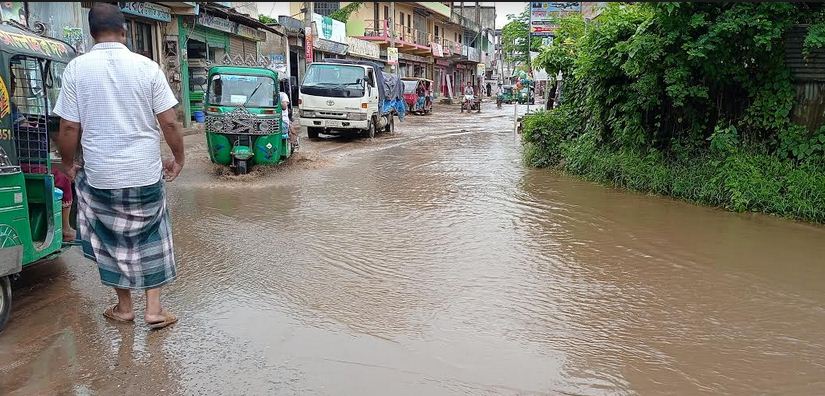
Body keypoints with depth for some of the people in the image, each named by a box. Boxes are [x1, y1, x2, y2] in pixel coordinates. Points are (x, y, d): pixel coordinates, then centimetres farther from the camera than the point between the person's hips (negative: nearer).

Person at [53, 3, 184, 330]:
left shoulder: (76, 69, -5)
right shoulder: (147, 67, -6)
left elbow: (68, 127, -5)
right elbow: (169, 123, -7)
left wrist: (68, 164, 11)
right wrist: (178, 159, 7)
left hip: (100, 175, 0)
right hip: (146, 173, 0)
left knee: (111, 240, 17)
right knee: (150, 238, 15)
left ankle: (124, 306, 28)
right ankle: (154, 309, 16)